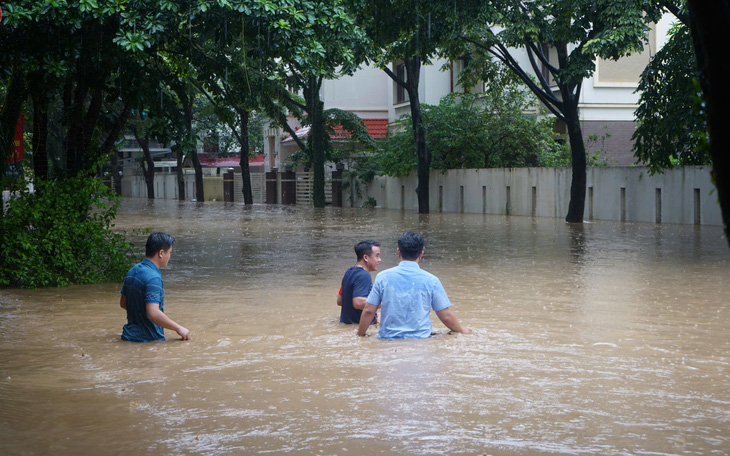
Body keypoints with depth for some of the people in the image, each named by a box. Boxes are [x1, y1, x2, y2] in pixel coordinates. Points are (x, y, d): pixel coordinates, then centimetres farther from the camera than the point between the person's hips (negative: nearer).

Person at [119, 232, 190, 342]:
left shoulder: (132, 271, 10)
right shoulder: (153, 278, -18)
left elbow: (123, 303, 21)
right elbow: (153, 313, -26)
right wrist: (178, 328, -17)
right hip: (149, 339, -9)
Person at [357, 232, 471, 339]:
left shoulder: (383, 277, 3)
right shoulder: (431, 280, 1)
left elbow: (368, 311, 5)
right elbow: (446, 317, 5)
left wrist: (360, 333, 21)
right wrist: (462, 330, 23)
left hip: (388, 338, 1)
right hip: (420, 339, -1)